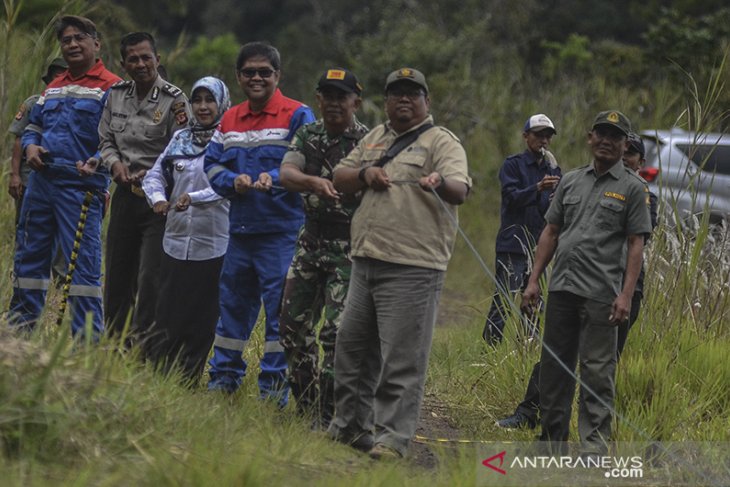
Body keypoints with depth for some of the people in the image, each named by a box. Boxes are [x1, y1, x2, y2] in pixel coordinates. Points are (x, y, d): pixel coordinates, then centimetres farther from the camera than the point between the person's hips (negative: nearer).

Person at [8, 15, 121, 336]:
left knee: (83, 264, -7)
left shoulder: (110, 88, -4)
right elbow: (33, 127, 25)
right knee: (29, 256, 12)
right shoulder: (53, 88, 19)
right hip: (41, 180, 7)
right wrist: (30, 147, 3)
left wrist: (99, 161, -28)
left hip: (81, 187, -7)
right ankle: (20, 327, 22)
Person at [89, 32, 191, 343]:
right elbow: (106, 141, 16)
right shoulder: (116, 95, 8)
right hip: (125, 196, 6)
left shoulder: (174, 100, -9)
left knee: (150, 279, -9)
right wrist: (115, 163, -4)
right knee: (117, 277, 12)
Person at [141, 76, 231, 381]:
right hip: (176, 241, 4)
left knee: (201, 321, 4)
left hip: (213, 245, -4)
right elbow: (155, 175, 12)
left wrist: (193, 198, -29)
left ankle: (187, 381, 12)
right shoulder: (180, 138, 11)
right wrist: (157, 198, -9)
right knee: (167, 315, 6)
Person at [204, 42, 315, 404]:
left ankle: (274, 388, 2)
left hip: (282, 231, -6)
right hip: (240, 228, 6)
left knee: (279, 309, -4)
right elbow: (211, 163, 12)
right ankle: (223, 380, 24)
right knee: (232, 304, 13)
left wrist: (275, 178, -26)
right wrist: (232, 181, -8)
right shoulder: (229, 120, 14)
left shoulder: (297, 116, -5)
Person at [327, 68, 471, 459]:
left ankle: (392, 439, -8)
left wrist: (440, 182, -41)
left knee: (401, 361, -9)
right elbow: (339, 179, 20)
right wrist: (364, 174, -1)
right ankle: (350, 426, 25)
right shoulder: (375, 138, 19)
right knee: (352, 348, 13)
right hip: (365, 261, 7)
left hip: (412, 269, -7)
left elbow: (459, 191, -18)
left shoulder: (442, 142, -2)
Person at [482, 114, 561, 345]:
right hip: (513, 245, -5)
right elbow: (512, 196, -14)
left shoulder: (552, 169, 15)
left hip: (539, 245, 5)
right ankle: (490, 347, -8)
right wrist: (538, 188, -30)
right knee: (503, 302, -10)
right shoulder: (513, 165, 1)